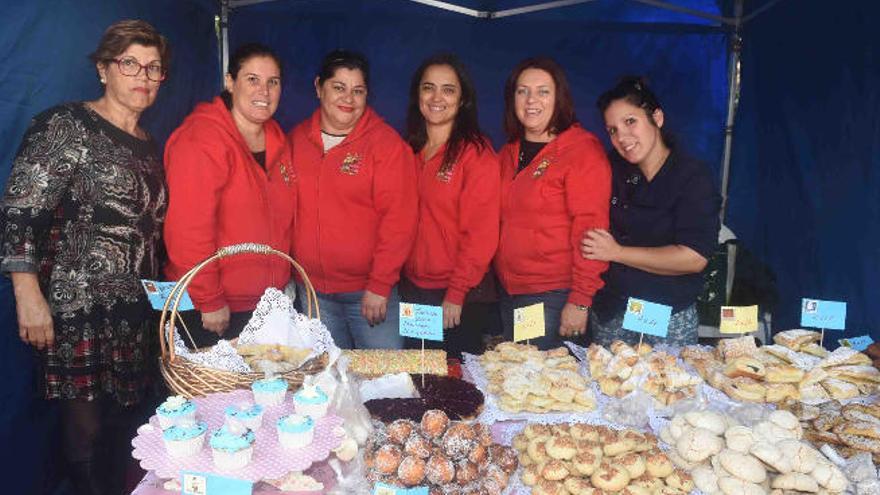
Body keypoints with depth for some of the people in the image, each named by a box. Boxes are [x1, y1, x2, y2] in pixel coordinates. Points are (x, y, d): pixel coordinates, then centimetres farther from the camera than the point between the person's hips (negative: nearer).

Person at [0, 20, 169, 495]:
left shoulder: (148, 146, 14)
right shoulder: (65, 127, -7)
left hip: (136, 313, 6)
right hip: (77, 312, -6)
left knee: (126, 421, 13)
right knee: (86, 426, 2)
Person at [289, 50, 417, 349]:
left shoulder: (386, 142, -7)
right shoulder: (296, 139, 7)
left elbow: (399, 218, -12)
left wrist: (379, 286, -14)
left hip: (369, 291, -4)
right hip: (312, 290, 4)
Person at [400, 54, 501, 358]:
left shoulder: (476, 153, -9)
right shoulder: (409, 150, 8)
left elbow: (482, 233, -14)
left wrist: (456, 294, -16)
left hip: (461, 297, -5)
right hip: (412, 288, 5)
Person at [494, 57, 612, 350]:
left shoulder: (583, 151, -10)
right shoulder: (508, 154, 11)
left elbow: (590, 228, -15)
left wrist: (581, 301, -19)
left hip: (555, 296, -7)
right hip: (509, 293, 7)